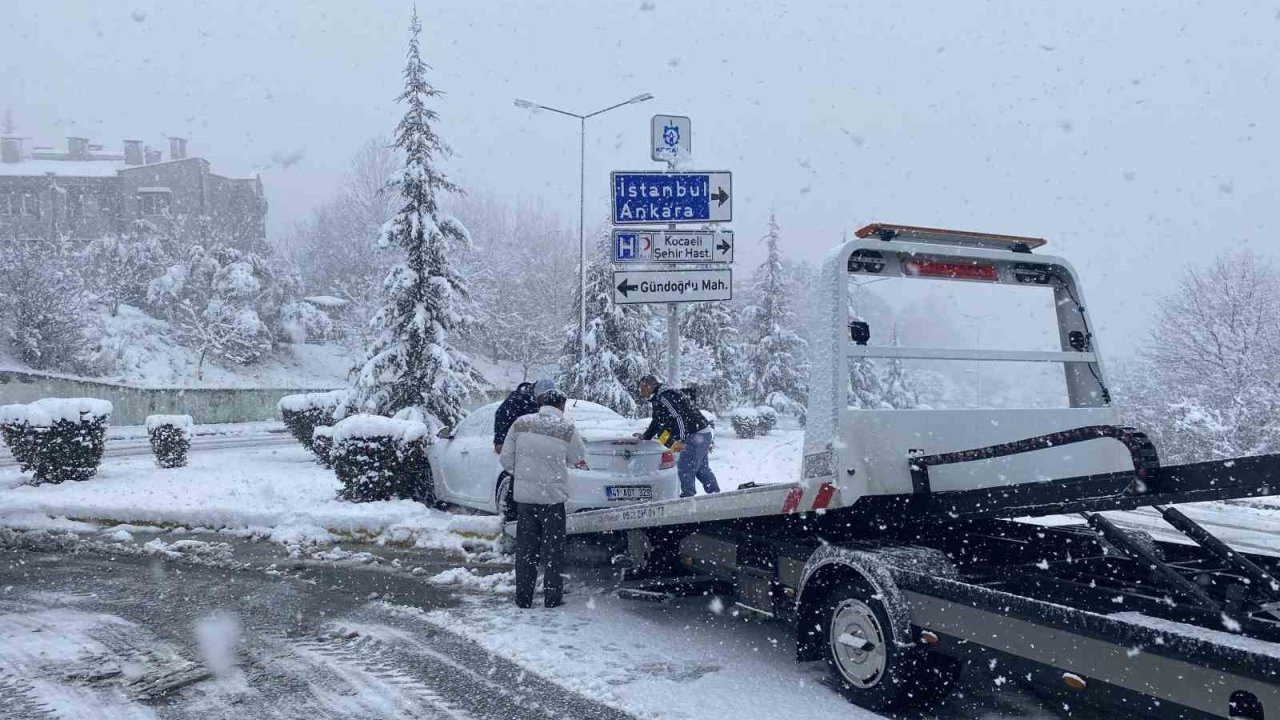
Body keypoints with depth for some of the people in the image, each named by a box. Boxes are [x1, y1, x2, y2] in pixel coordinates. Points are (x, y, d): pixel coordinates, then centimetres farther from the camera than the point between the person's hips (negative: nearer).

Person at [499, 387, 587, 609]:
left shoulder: (520, 424, -1)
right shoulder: (567, 429, -8)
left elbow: (506, 459, 3)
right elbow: (580, 460, 4)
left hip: (524, 494, 2)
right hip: (553, 496, -2)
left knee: (525, 547, 12)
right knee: (553, 549, 10)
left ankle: (523, 598, 17)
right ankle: (552, 598, 14)